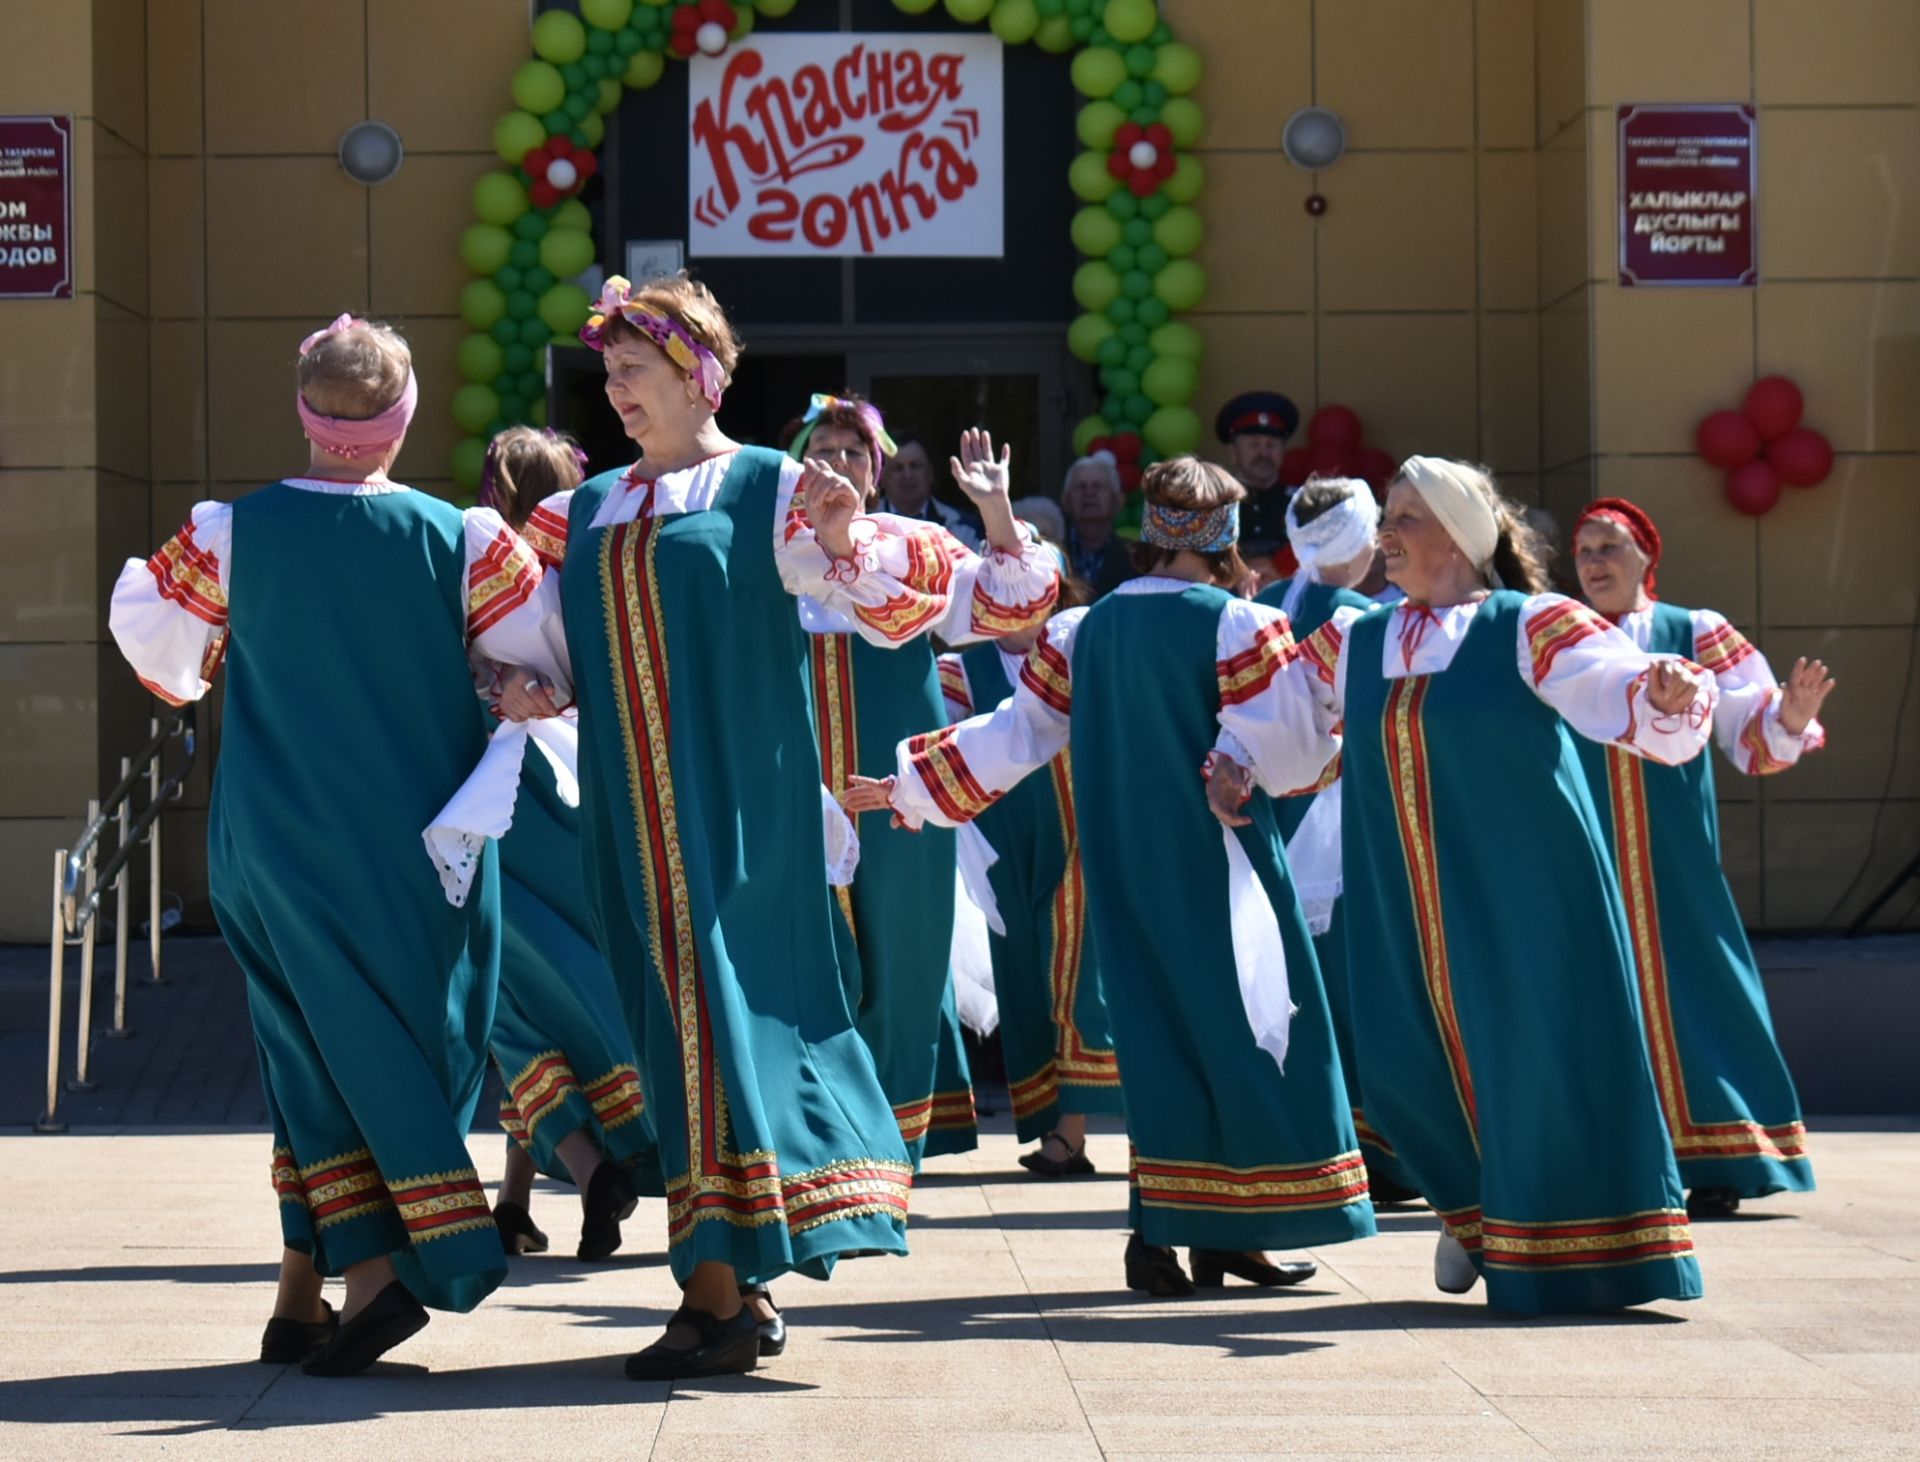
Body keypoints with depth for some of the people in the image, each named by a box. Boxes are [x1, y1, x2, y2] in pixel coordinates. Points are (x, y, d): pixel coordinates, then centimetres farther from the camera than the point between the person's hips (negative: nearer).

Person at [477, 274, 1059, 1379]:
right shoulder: (588, 514, 16)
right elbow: (534, 642, 17)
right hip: (633, 801, 5)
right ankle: (744, 1282, 15)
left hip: (736, 797, -5)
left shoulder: (774, 491, 1)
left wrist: (999, 524, -19)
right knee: (673, 1007, 6)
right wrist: (527, 684, -4)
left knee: (716, 993, -12)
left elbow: (900, 578, -4)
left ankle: (718, 1295, -11)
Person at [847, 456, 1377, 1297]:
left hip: (1126, 870, 5)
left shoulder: (1084, 630, 4)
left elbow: (1018, 731, 5)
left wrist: (908, 787, 13)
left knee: (1159, 1026, 8)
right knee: (1232, 1021, 4)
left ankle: (1161, 1229, 2)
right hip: (1215, 867, -5)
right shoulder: (1238, 627, -11)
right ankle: (1225, 1231, 5)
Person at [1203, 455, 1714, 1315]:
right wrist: (1233, 762, 7)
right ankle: (1474, 1208, 28)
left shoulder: (1527, 629, -4)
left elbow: (1616, 683, -17)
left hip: (1522, 896, -4)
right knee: (1405, 1066, 2)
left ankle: (1548, 1243, 8)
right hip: (1406, 908, 5)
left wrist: (1666, 694, -37)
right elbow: (1274, 711, 23)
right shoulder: (1353, 644, 11)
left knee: (1537, 1063, -5)